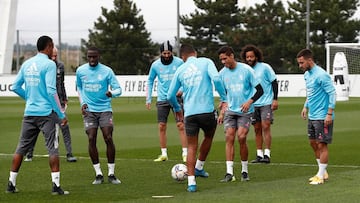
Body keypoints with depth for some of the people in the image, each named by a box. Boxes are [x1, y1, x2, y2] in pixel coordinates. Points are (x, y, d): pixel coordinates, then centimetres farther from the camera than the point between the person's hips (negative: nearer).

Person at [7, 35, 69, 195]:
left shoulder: (27, 64, 10)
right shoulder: (49, 64, -9)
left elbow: (16, 87, 15)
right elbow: (51, 91, -16)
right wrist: (61, 114, -12)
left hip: (29, 113, 6)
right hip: (46, 113, -6)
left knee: (21, 147, 12)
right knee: (52, 148, -3)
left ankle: (11, 183, 14)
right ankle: (56, 185, -8)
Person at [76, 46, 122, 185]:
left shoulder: (106, 71, -4)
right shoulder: (80, 71, 4)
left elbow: (118, 89, -4)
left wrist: (111, 93, -28)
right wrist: (82, 103, 6)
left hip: (105, 109, -1)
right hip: (89, 110, 1)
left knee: (108, 138, -10)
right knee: (91, 139, -9)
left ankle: (111, 174, 0)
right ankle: (98, 174, 0)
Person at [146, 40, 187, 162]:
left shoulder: (179, 62, -5)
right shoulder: (155, 65, 1)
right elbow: (150, 81, 13)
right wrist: (148, 99, 9)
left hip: (176, 98, -2)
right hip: (162, 99, 2)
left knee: (181, 125, -9)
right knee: (161, 127, 2)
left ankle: (185, 154, -6)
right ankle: (164, 154, 11)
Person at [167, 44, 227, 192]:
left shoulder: (180, 70, 11)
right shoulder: (206, 62, 4)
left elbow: (170, 96, 13)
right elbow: (216, 78, -14)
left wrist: (177, 108, 32)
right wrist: (223, 98, -4)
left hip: (189, 113, 2)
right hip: (207, 110, -1)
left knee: (191, 147, 7)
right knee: (208, 137, 27)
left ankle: (191, 182, -2)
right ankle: (198, 167, 34)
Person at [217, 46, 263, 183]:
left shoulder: (246, 69, -7)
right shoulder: (222, 73, 6)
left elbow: (259, 90, -4)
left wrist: (250, 101, -19)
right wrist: (222, 112, 12)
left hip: (245, 111, -3)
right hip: (230, 110, 4)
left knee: (241, 137, -13)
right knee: (229, 137, -10)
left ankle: (245, 171, 4)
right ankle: (229, 173, -10)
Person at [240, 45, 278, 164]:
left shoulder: (265, 67, -5)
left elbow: (274, 82, -3)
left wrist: (275, 99, -8)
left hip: (266, 103, -5)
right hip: (253, 104, 5)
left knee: (265, 127, -12)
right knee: (257, 129, 6)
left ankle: (267, 155, -11)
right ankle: (259, 155, 11)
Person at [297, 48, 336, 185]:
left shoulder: (321, 75, -18)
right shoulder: (307, 74, 10)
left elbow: (332, 93, -18)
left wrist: (329, 114, -20)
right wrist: (306, 107, 17)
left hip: (322, 117, -9)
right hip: (312, 116, 9)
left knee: (322, 145, -3)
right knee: (313, 143, 13)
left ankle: (320, 176, 3)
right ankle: (323, 172, 24)